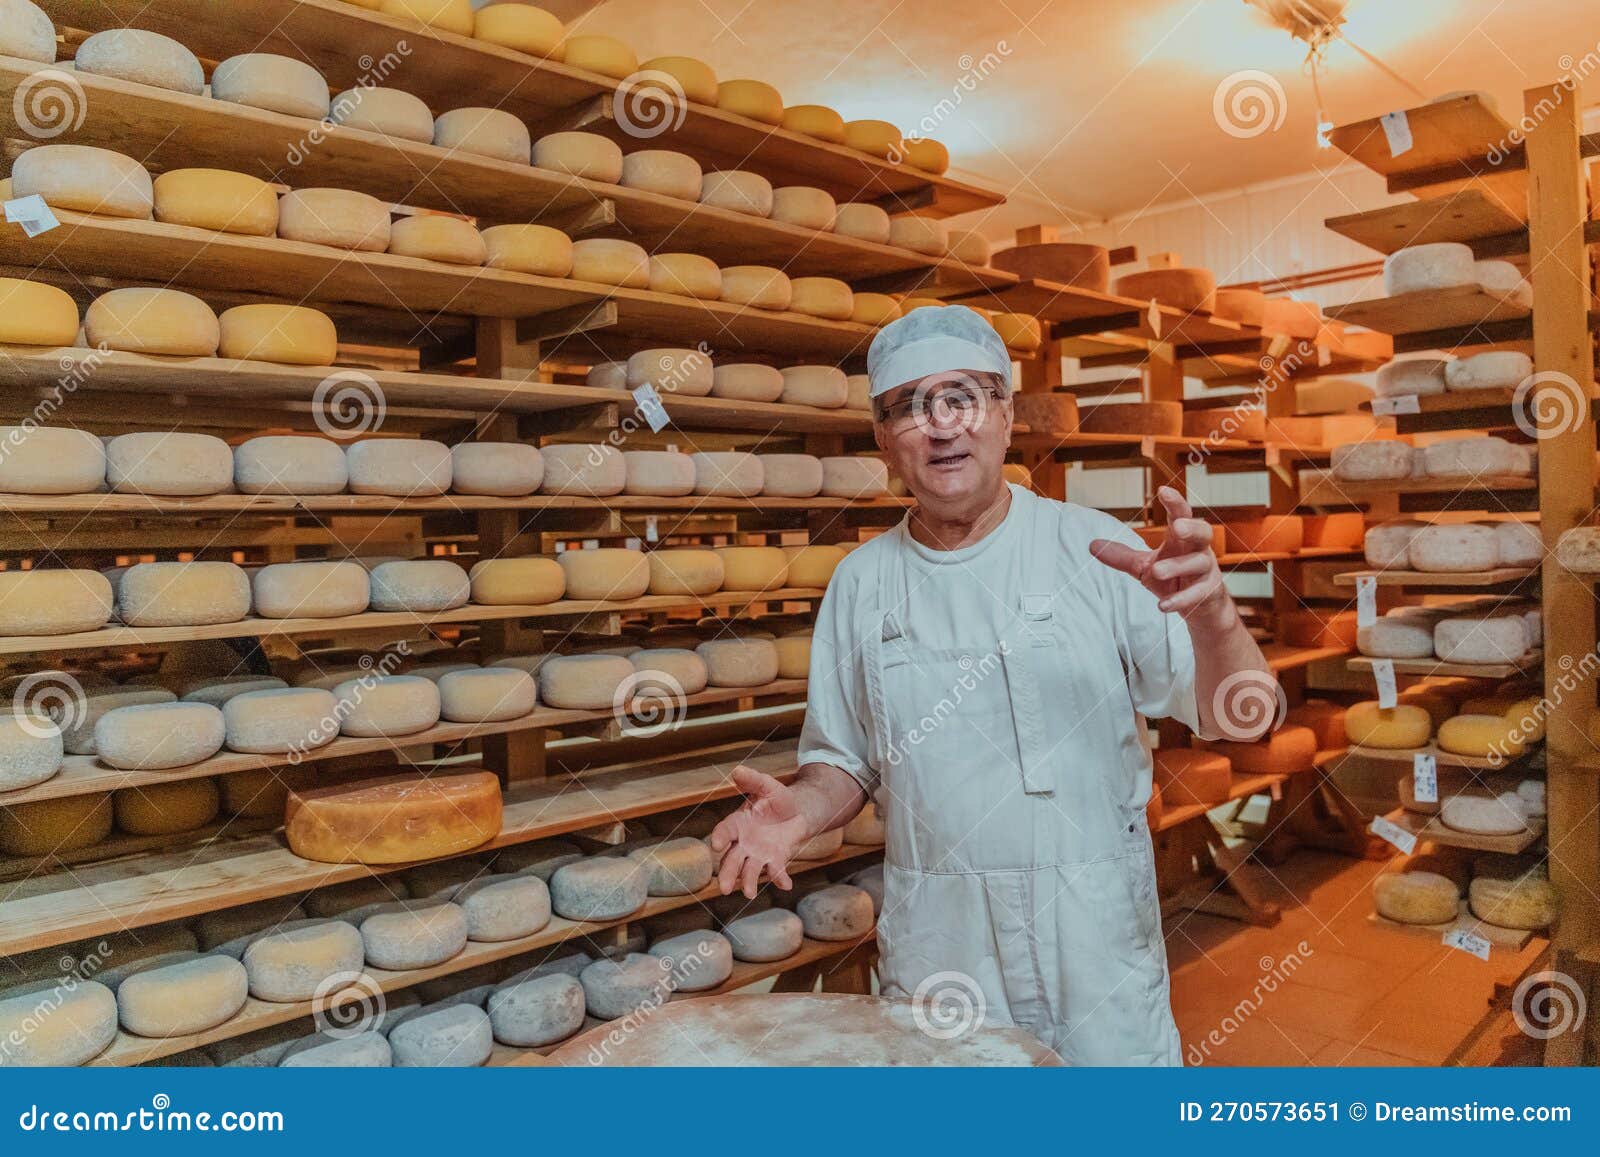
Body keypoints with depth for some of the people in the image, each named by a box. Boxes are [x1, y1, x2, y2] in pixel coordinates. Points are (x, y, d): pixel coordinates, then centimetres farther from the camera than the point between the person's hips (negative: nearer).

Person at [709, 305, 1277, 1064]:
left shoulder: (1095, 549, -6)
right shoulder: (860, 583, 0)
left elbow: (1233, 717, -8)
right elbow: (845, 761, 8)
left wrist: (1210, 616, -28)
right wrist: (800, 810, -13)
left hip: (1099, 939, -1)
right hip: (937, 944, 2)